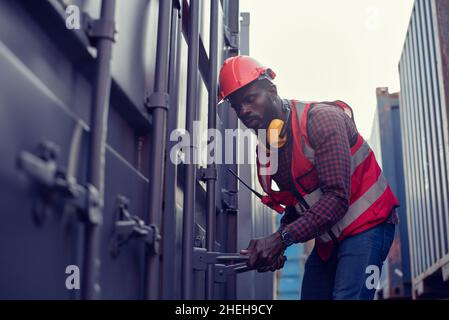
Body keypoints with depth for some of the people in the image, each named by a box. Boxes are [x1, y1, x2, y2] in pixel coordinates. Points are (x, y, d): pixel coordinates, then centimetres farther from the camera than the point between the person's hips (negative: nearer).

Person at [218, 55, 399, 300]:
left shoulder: (321, 119, -18)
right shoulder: (266, 148, 5)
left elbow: (337, 197, -25)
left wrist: (282, 238, -30)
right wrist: (275, 246, -7)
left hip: (365, 224, -7)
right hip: (327, 239, 7)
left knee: (347, 296, -21)